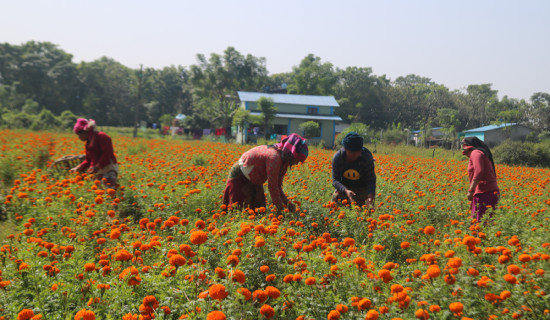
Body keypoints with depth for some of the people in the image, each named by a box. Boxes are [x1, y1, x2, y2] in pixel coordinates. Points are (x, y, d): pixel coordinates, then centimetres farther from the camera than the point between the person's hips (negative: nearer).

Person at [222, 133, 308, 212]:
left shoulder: (284, 161, -4)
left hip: (253, 180, 9)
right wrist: (279, 206, -19)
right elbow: (272, 185, -28)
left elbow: (278, 185, 3)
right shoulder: (274, 157, -34)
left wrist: (287, 202, -9)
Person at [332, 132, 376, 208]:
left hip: (362, 188, -1)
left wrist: (370, 195, -44)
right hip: (344, 187, 2)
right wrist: (345, 190, -44)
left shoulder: (367, 158, -26)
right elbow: (335, 180, -23)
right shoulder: (337, 157, -23)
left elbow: (371, 180, -23)